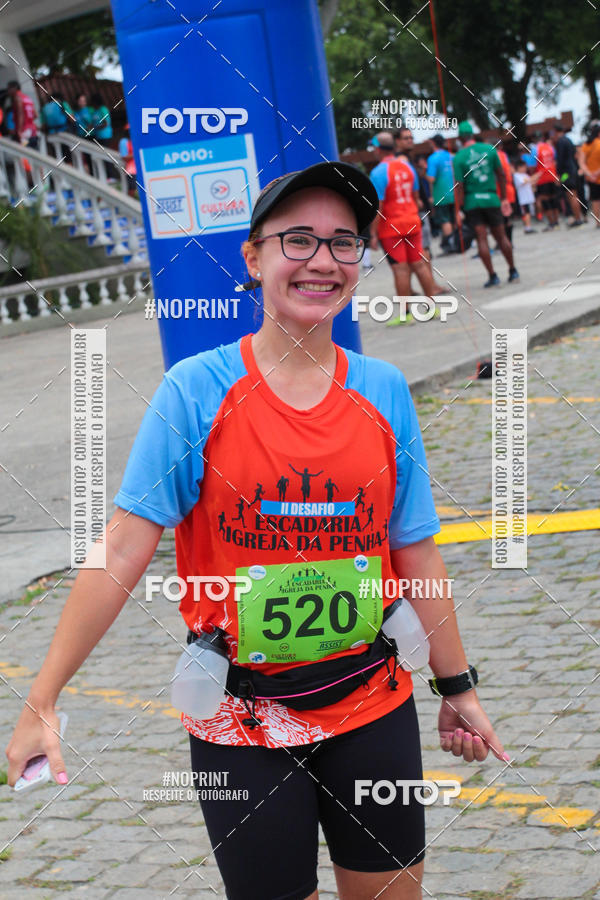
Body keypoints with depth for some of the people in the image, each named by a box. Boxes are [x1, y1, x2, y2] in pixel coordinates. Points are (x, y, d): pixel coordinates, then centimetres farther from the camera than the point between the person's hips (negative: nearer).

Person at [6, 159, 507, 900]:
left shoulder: (385, 392, -1)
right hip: (241, 727, -3)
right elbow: (123, 551, -12)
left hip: (373, 707, 3)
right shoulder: (196, 391, -10)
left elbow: (416, 552, 6)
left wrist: (456, 687, 10)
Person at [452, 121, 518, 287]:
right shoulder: (489, 149, 2)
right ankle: (513, 271, 18)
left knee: (482, 239, 0)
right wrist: (504, 198, 15)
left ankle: (492, 275, -3)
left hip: (472, 201, -2)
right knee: (501, 236, 12)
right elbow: (501, 175, 6)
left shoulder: (459, 158, -7)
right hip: (491, 199, 3)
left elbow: (459, 186, -10)